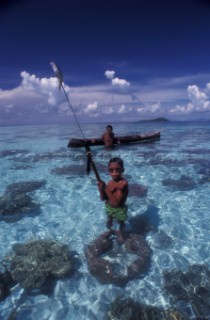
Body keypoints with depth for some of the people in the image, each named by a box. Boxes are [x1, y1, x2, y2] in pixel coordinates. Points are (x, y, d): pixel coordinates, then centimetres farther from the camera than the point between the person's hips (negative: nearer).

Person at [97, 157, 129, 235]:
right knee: (109, 222, 31)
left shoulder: (124, 183, -31)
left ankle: (122, 234, 51)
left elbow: (115, 202, -34)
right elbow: (103, 198, -6)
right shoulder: (110, 182, -10)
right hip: (109, 207, 6)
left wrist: (105, 188, -36)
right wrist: (101, 190, -26)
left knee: (121, 223, 23)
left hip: (119, 210, -6)